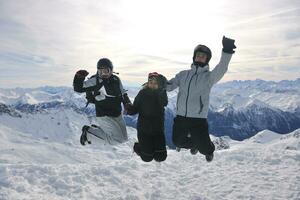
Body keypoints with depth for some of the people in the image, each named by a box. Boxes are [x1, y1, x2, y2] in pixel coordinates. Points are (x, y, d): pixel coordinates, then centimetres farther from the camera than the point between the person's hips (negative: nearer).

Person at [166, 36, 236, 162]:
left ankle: (209, 151, 40)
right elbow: (169, 86, 5)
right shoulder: (183, 74, 8)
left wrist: (227, 52, -40)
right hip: (180, 117, 4)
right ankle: (193, 144, 52)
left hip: (198, 119, -4)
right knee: (177, 141, 17)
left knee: (203, 147, -1)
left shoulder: (208, 76, -4)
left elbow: (221, 70, -24)